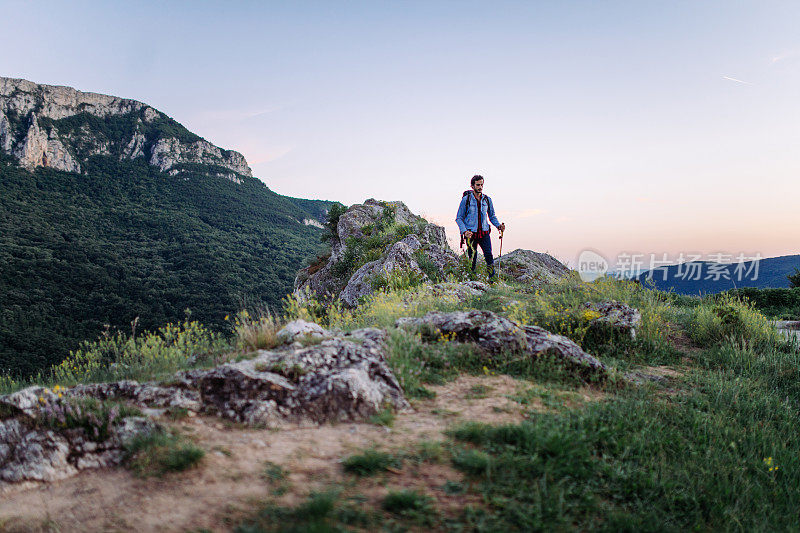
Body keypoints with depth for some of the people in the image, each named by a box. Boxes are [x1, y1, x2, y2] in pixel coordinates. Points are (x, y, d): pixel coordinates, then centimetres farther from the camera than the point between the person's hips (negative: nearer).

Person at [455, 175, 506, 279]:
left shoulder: (487, 200, 7)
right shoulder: (466, 200, -3)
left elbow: (492, 216, 18)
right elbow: (459, 218, -1)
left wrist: (498, 225, -1)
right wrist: (464, 231, -16)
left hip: (484, 233, 2)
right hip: (471, 234, -2)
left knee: (489, 256, -9)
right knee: (472, 259, 1)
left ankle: (493, 278, -4)